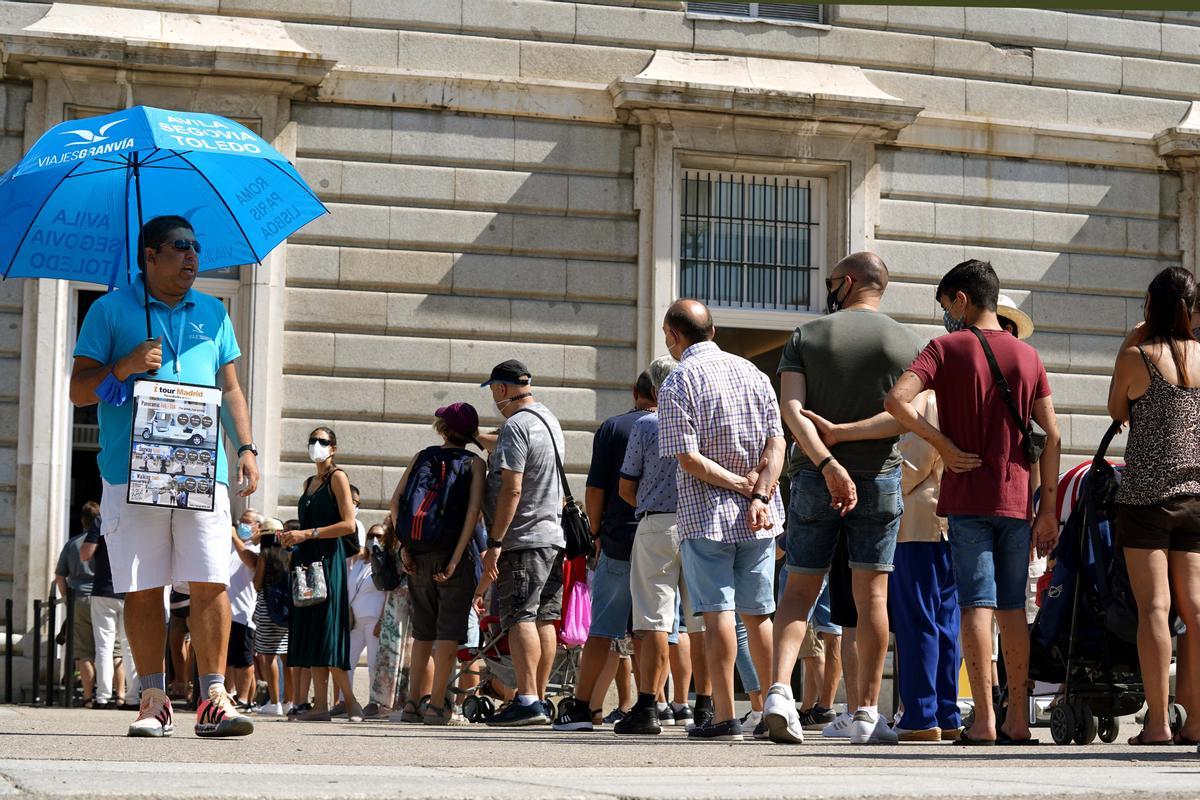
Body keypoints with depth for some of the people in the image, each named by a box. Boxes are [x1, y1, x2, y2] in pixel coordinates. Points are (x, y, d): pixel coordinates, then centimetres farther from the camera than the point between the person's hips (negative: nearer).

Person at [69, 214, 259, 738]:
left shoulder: (212, 314, 19)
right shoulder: (110, 310, 9)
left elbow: (231, 390, 21)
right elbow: (79, 390, 6)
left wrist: (245, 448, 8)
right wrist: (124, 367, -11)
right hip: (132, 473, -2)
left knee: (211, 583, -7)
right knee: (142, 588, 0)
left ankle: (214, 698, -7)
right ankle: (154, 700, 6)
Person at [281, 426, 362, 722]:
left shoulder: (337, 477, -2)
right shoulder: (309, 483, 21)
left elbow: (348, 524, -12)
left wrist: (307, 534, -15)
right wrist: (292, 538, 6)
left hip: (328, 559, -8)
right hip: (307, 559, 8)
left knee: (326, 632, -12)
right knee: (309, 633, 1)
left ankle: (350, 701, -6)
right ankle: (320, 705, -1)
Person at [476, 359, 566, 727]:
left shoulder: (515, 426, -12)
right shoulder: (550, 420, 18)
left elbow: (511, 489, -19)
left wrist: (495, 543, -18)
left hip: (524, 538, -9)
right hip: (555, 535, 9)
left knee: (520, 618, -11)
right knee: (544, 618, 8)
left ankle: (527, 700, -17)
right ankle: (539, 701, 10)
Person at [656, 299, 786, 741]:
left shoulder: (678, 382, -8)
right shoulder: (752, 372, 8)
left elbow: (689, 458, -15)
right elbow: (776, 443, 0)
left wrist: (743, 486, -8)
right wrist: (759, 495, -9)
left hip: (706, 514, -5)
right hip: (758, 518, 5)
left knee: (718, 613, -4)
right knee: (758, 614, 12)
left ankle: (725, 717, -6)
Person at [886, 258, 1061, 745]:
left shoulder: (947, 348, -2)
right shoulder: (1027, 355, 9)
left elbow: (897, 400, -18)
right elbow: (1051, 436, 6)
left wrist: (942, 443, -7)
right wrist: (1048, 510, 8)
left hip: (967, 499, -4)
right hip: (1017, 499, 4)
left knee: (976, 605, -5)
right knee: (1013, 608, 9)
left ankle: (984, 720, -10)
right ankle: (1018, 720, 11)